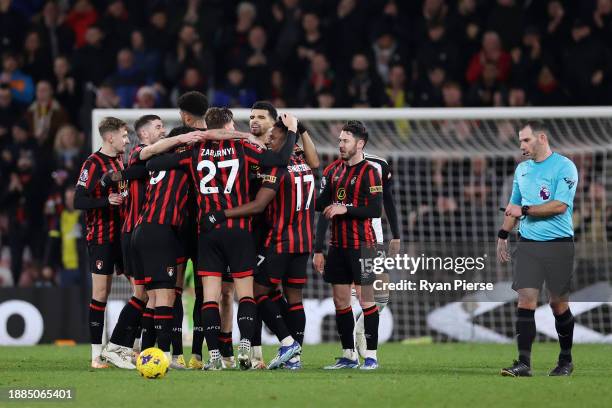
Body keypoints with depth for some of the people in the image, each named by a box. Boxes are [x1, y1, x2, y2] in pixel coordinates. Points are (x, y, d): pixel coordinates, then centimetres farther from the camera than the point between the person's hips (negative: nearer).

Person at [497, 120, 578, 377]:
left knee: (558, 304, 3)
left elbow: (560, 205, -18)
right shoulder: (522, 169, 14)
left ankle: (566, 360, 20)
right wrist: (503, 236, 21)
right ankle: (523, 363, -10)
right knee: (526, 300, -7)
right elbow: (513, 208, 26)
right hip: (527, 244, 5)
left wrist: (524, 210, -16)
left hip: (558, 244, -5)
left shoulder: (564, 167, -8)